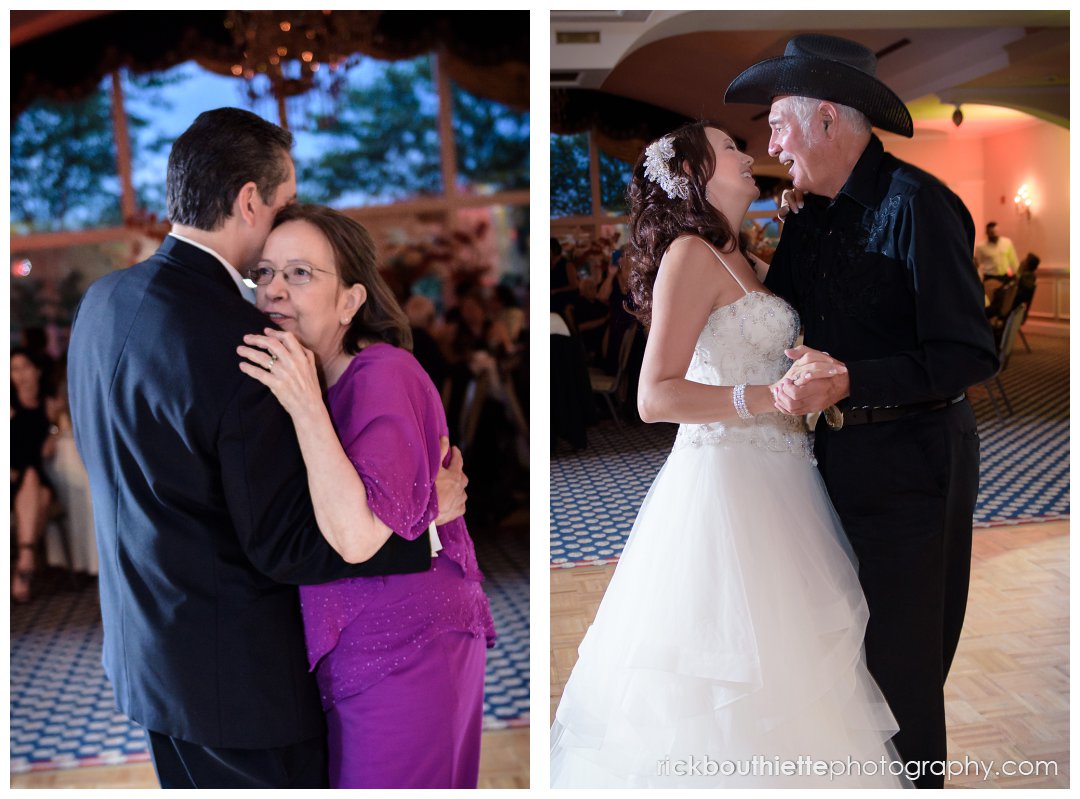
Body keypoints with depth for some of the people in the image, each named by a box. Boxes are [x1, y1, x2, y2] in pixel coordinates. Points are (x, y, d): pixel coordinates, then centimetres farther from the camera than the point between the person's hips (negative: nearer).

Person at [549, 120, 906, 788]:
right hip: (726, 478, -9)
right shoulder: (690, 255, -9)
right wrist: (769, 398, -24)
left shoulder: (748, 265, 17)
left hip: (776, 486, 9)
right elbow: (656, 397, -18)